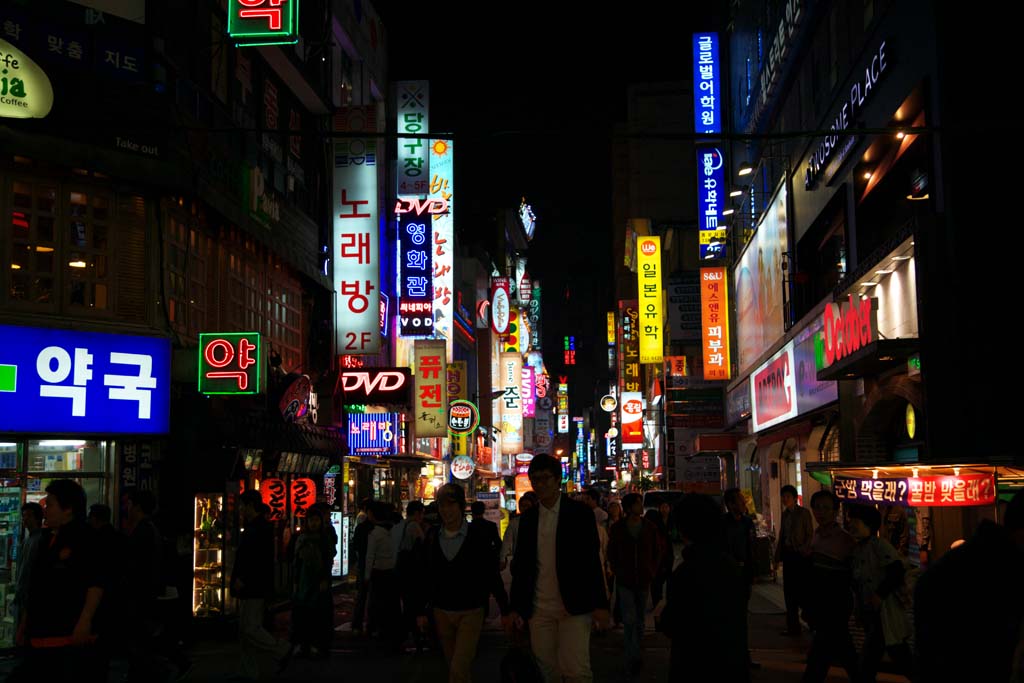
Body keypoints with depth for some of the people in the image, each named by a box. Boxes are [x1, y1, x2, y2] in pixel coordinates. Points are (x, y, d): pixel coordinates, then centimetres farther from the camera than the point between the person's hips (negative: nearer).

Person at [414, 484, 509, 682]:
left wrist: (505, 609, -1)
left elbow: (492, 575, -3)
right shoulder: (432, 539, 3)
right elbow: (424, 578, 10)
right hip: (441, 613, 4)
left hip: (470, 612, -4)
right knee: (453, 667, 12)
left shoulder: (478, 535, -7)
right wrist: (420, 611, 8)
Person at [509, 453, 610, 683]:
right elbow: (520, 565, 13)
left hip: (574, 607, -4)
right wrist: (516, 608, 10)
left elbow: (592, 561, -3)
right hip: (539, 610, 4)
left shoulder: (579, 513, -2)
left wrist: (600, 604, -7)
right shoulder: (528, 518, 10)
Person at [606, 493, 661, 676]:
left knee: (639, 619, 11)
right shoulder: (618, 529, -2)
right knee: (629, 620, -12)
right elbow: (611, 553, 8)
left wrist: (652, 572, 3)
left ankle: (632, 659, 24)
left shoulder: (650, 527, 1)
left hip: (644, 580, 2)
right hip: (625, 582, -2)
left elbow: (658, 551, 10)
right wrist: (617, 572, 1)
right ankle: (634, 659, -10)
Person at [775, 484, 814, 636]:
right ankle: (792, 626, 12)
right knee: (789, 591, 6)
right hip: (788, 556, 6)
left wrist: (803, 550, -16)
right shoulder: (785, 514, 13)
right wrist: (777, 557, 14)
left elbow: (810, 534, -6)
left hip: (801, 556, -6)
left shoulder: (804, 512, -5)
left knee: (801, 590, -6)